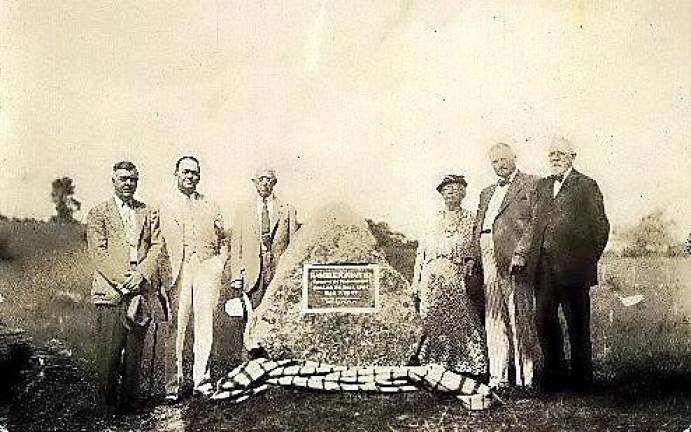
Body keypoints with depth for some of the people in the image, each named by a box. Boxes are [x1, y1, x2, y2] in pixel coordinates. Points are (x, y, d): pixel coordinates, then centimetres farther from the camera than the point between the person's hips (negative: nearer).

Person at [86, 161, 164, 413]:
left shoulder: (149, 213, 16)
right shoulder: (98, 213, 7)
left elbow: (157, 246, 7)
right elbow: (98, 252, -3)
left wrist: (141, 274, -9)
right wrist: (121, 280, -13)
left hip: (141, 290, 3)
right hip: (110, 292, -2)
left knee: (135, 351, 6)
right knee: (109, 350, -1)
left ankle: (129, 399, 17)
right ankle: (109, 399, 15)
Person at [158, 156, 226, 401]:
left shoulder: (210, 206, 19)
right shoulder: (165, 208, 13)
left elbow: (223, 241, 21)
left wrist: (219, 264, 5)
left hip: (207, 268, 2)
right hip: (178, 270, -2)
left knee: (205, 325, 1)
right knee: (175, 327, -5)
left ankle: (201, 379, 10)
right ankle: (172, 385, 2)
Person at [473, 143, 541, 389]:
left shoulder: (531, 184, 5)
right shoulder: (487, 192, 26)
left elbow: (536, 222, -7)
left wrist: (521, 253, -18)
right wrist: (475, 260, 8)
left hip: (514, 258, -6)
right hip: (488, 257, 6)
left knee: (520, 318, -4)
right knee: (493, 319, 6)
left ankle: (525, 378, 3)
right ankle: (497, 377, 11)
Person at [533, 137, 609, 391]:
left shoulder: (586, 185, -1)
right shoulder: (542, 185, 17)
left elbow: (601, 226, -2)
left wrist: (588, 260, -4)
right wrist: (537, 258, 8)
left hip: (572, 266, -5)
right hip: (545, 266, 5)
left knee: (577, 323, 4)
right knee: (544, 320, 8)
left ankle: (581, 377, 18)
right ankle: (555, 374, 23)